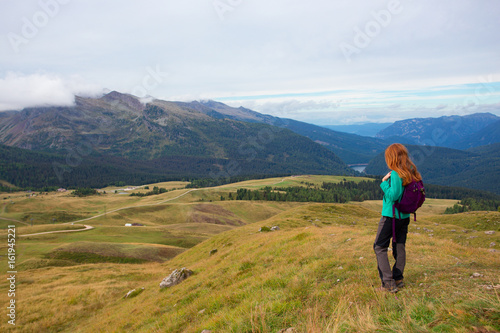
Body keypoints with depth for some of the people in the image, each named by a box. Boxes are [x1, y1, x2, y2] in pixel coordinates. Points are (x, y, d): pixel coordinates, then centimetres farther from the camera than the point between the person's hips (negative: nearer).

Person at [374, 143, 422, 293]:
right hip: (404, 216, 8)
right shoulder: (411, 173, 4)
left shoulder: (396, 174, -20)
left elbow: (393, 195, -25)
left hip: (391, 216, -8)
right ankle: (398, 279, 22)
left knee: (379, 247, 2)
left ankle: (388, 283, -2)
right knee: (399, 247, 16)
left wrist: (384, 182, -14)